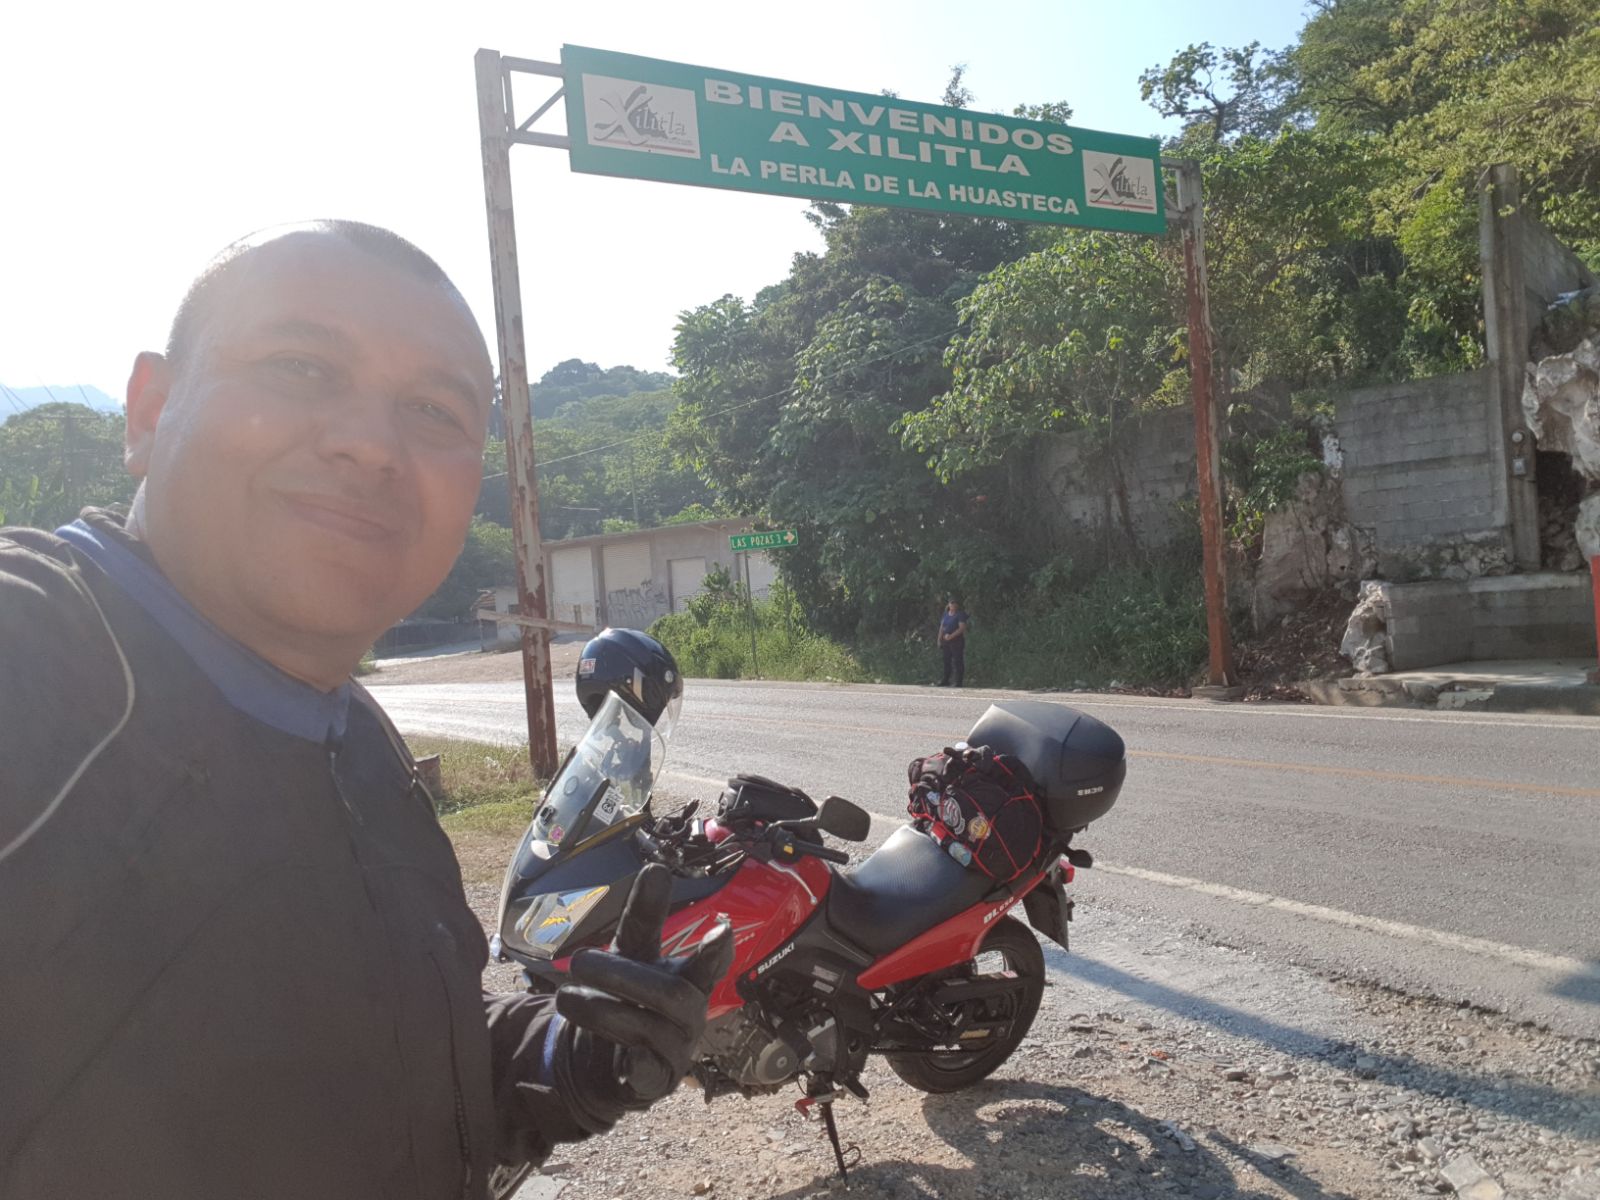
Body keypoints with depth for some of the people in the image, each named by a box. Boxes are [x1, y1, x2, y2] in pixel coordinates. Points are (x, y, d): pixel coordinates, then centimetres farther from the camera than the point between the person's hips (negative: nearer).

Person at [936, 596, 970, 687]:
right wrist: (939, 639, 11)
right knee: (946, 660, 12)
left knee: (957, 661, -6)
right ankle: (945, 680, 20)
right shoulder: (946, 614, 13)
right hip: (946, 641, 7)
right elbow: (941, 627, 17)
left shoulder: (960, 615, -8)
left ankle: (958, 682, -3)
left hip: (956, 641, -7)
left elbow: (962, 628, -17)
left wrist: (951, 636, -22)